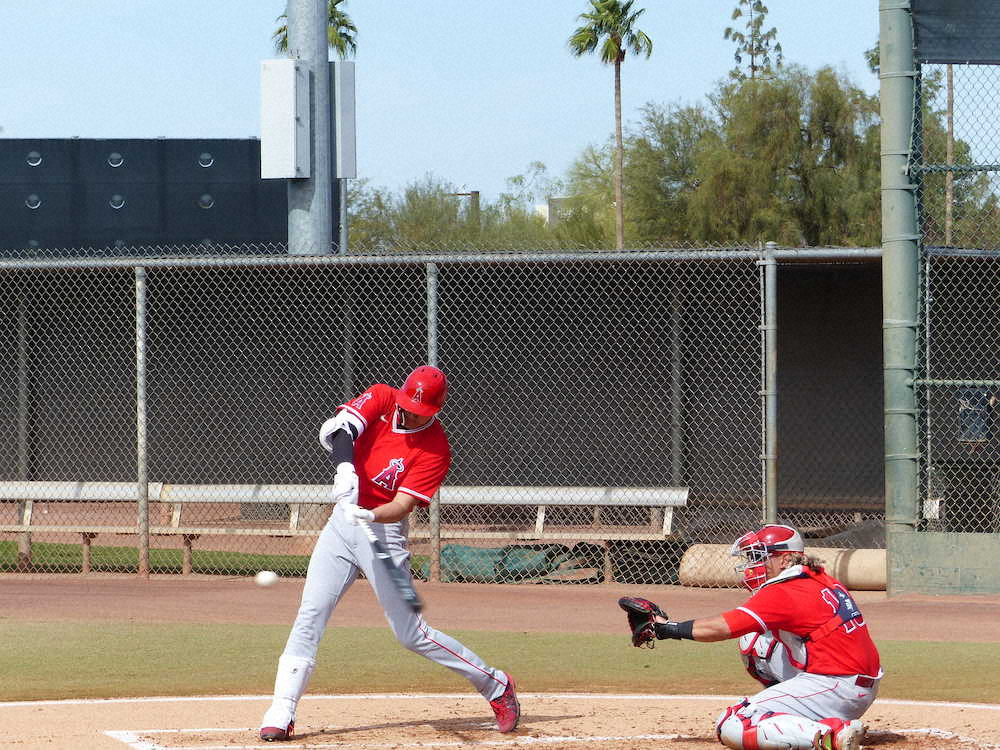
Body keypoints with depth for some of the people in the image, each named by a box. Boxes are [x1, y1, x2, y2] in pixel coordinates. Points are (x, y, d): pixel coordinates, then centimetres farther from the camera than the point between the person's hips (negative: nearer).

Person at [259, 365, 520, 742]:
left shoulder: (435, 450, -12)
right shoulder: (380, 399, -2)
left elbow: (402, 506, -20)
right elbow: (336, 429, -18)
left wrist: (370, 515, -40)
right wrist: (345, 468, -37)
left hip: (384, 531, -4)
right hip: (342, 523, 4)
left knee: (409, 632, -6)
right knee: (310, 616, -6)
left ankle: (495, 685, 8)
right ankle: (281, 715, -5)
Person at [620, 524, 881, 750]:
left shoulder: (784, 594, -15)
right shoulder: (819, 578, 13)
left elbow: (722, 628, -18)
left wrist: (666, 628, -8)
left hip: (837, 689, -10)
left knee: (730, 728, -14)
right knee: (752, 640, 19)